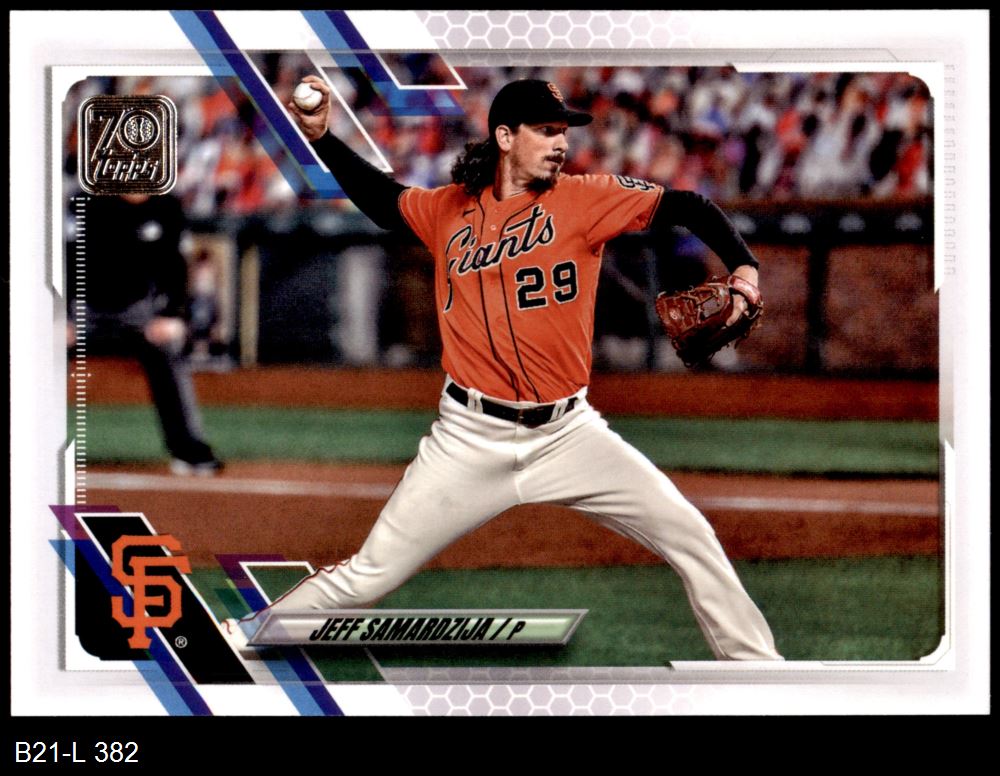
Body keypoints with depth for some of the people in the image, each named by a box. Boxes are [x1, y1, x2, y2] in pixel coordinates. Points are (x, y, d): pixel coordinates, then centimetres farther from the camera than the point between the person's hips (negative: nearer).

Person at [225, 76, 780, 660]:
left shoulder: (584, 199, -2)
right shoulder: (450, 209, 6)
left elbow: (686, 208, -7)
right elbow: (380, 197, 24)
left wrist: (744, 267, -23)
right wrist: (320, 135, 14)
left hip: (568, 433, 0)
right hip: (471, 438, 0)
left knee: (691, 538, -5)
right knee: (369, 577, 1)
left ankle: (756, 665, 10)